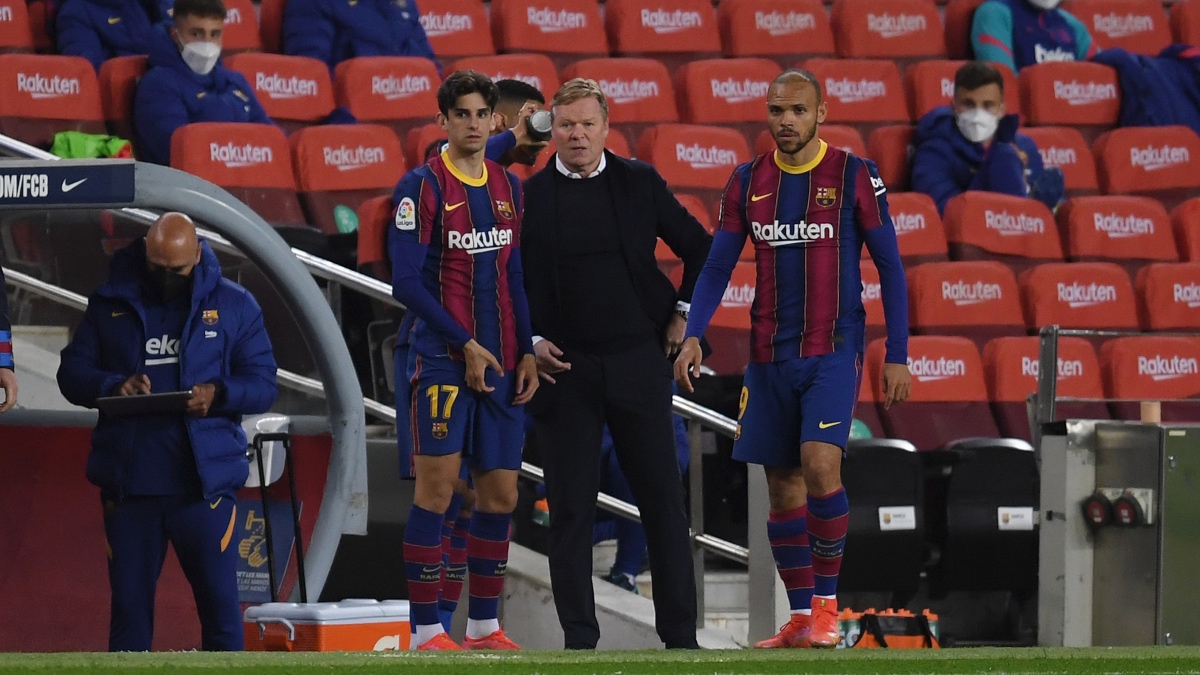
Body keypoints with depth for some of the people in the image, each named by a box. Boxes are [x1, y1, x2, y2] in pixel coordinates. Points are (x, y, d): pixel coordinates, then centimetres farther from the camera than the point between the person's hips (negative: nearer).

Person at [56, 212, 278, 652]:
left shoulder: (234, 305, 5)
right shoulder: (111, 304, 9)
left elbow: (263, 385, 3)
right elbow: (71, 373, 8)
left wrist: (218, 394, -17)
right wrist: (113, 386, -13)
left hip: (204, 480, -1)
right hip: (128, 480, 1)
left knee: (218, 596, -2)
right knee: (129, 598, 5)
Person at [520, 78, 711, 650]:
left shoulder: (640, 183, 4)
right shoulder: (528, 195, 1)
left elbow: (699, 248, 14)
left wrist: (683, 314, 5)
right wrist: (530, 341, -5)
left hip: (638, 360, 1)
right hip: (564, 367, -1)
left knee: (662, 498, 3)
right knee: (570, 510, 0)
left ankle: (680, 635, 9)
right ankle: (579, 640, 5)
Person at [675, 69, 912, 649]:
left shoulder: (855, 176, -3)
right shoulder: (747, 182, 6)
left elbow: (890, 266, 0)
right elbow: (717, 266, 8)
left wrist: (898, 355, -4)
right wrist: (693, 335, -7)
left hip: (833, 350, -4)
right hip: (769, 356, 4)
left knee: (820, 464, -20)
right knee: (783, 488, 5)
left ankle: (826, 604, -8)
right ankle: (801, 616, 14)